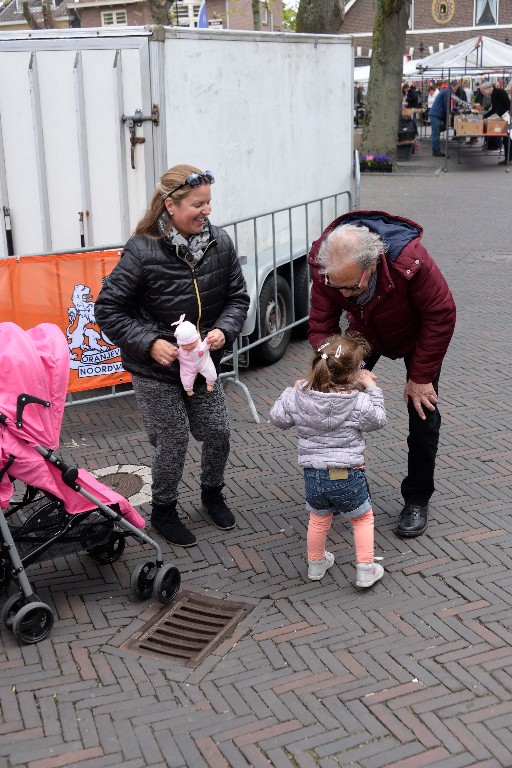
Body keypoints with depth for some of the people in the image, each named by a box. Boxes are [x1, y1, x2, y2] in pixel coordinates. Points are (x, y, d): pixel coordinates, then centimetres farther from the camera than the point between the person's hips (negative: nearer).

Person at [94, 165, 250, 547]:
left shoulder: (220, 243, -8)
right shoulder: (142, 251, -20)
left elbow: (238, 296, 3)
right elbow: (109, 310, -14)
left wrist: (224, 330, -16)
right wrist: (150, 343, -23)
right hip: (156, 371, -4)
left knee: (218, 433, 9)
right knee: (174, 442, 3)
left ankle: (212, 493, 40)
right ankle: (163, 512, 29)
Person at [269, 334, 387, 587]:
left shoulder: (299, 396, -8)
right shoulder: (358, 402, -17)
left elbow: (278, 417, 3)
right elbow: (377, 420, -1)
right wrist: (371, 389, 3)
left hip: (313, 474, 4)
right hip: (347, 475, -3)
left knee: (318, 519, 26)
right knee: (363, 518, 19)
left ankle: (315, 564, 42)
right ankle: (365, 570, 21)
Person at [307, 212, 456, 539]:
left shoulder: (411, 261, -44)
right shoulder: (325, 267, -34)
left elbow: (441, 316, -29)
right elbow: (321, 328, -26)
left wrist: (421, 377, -22)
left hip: (416, 334, -3)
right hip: (365, 332, 3)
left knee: (423, 411, -6)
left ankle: (417, 500, 11)